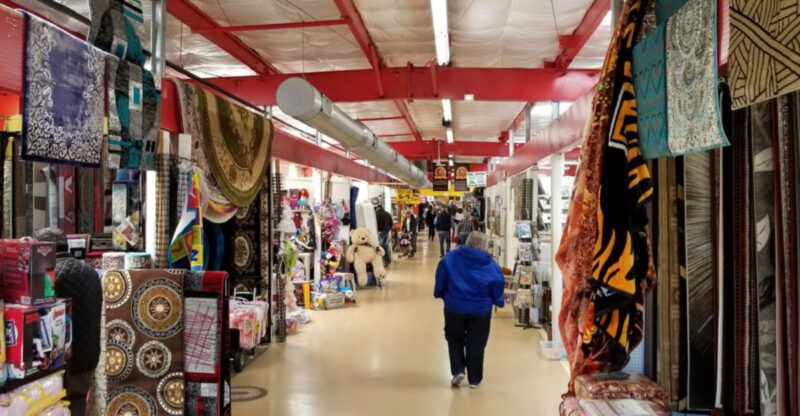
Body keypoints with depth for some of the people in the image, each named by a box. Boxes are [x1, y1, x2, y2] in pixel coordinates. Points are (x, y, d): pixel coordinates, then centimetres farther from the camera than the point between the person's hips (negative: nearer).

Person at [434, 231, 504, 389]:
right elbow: (498, 286, -2)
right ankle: (474, 379, 18)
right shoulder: (490, 264, -4)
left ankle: (457, 370, 8)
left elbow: (440, 280, -2)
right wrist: (499, 302, 14)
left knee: (455, 339, 20)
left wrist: (440, 294, 12)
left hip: (454, 308, 1)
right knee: (476, 344, 10)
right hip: (481, 311, 0)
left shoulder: (450, 258, -2)